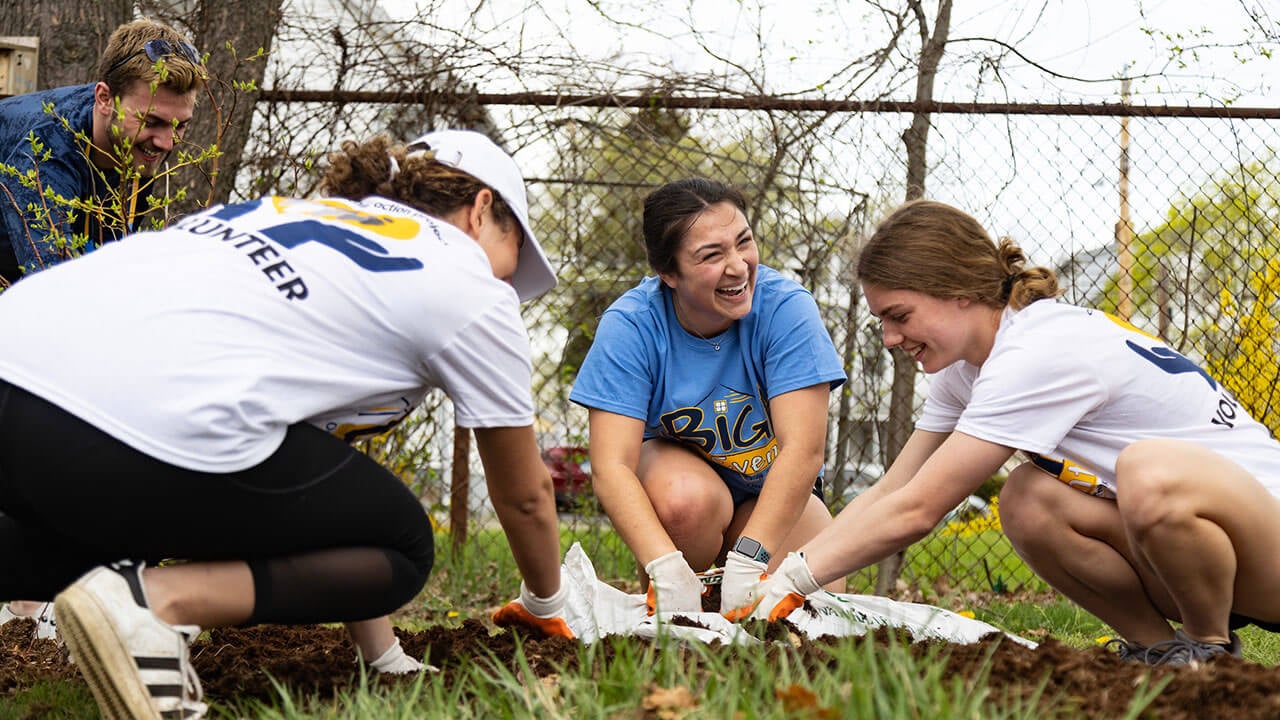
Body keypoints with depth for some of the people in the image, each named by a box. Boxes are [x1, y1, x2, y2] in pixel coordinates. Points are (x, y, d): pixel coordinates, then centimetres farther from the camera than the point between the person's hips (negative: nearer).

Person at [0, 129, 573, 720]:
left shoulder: (293, 216, 34)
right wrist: (544, 605, 48)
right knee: (402, 550, 15)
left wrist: (383, 657, 41)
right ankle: (161, 600, -8)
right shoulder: (467, 282, 15)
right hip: (153, 427, -8)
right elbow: (524, 494, 26)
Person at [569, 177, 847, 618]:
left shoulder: (785, 308, -23)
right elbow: (611, 466, -28)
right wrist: (667, 570, -44)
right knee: (686, 499, -36)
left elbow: (804, 449, -29)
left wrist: (747, 562, -40)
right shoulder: (629, 327, -22)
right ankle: (663, 614, -6)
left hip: (772, 489, 1)